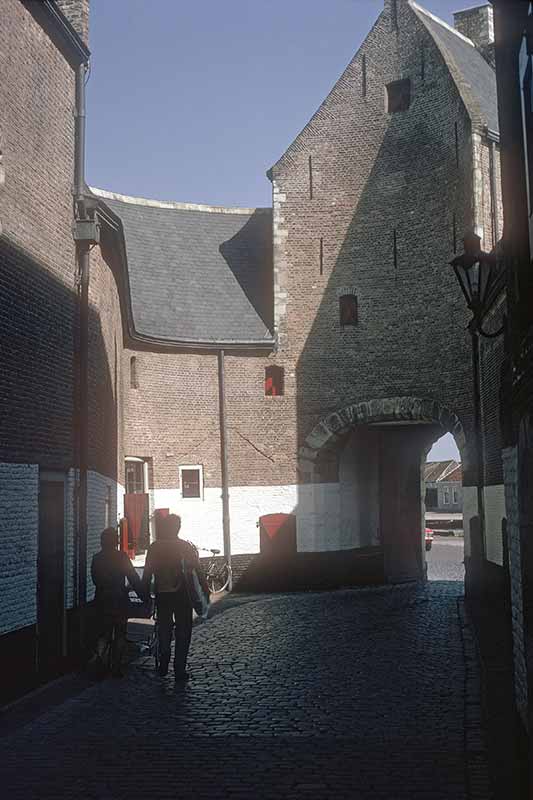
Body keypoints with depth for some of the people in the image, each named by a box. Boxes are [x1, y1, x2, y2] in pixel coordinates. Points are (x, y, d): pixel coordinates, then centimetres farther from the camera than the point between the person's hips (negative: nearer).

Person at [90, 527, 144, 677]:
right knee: (120, 635, 9)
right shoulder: (121, 557, -11)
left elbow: (95, 580, 11)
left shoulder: (96, 558, 1)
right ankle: (117, 668, 10)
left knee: (103, 633, 13)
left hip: (102, 601, 3)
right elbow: (134, 579, -11)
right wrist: (144, 597, -5)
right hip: (119, 601, -3)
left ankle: (99, 657, -11)